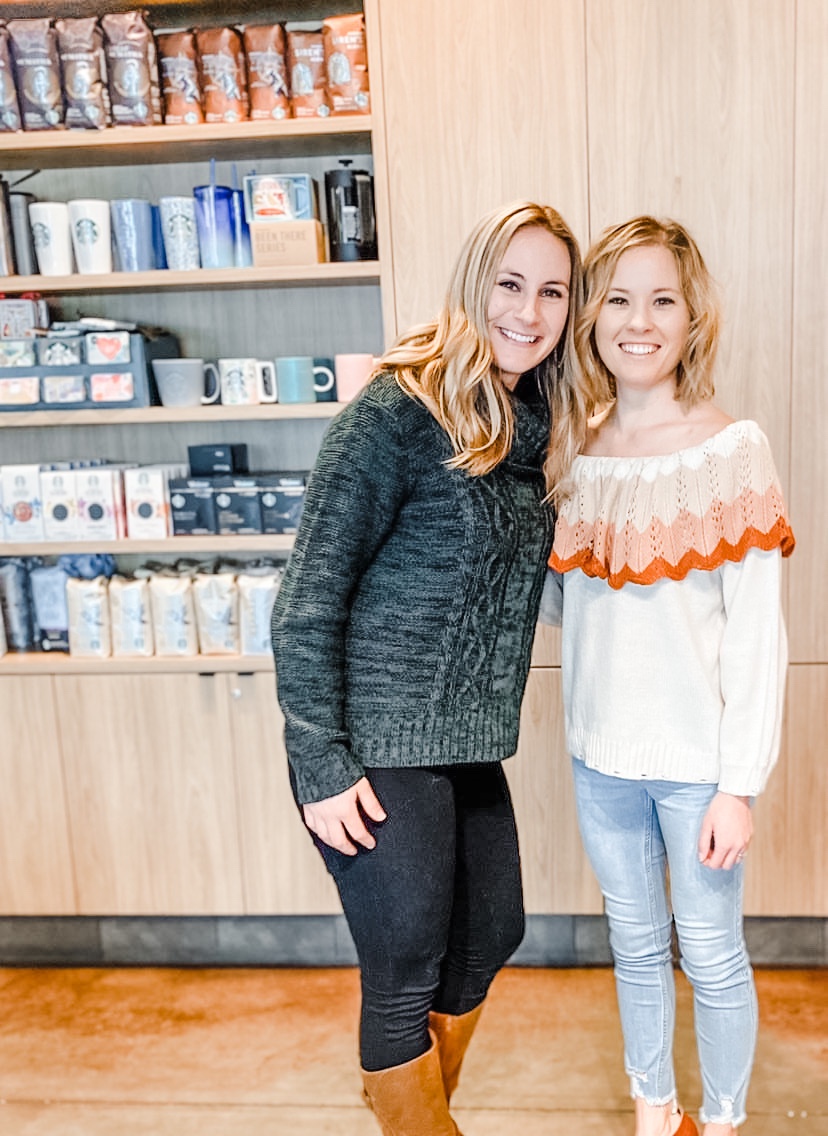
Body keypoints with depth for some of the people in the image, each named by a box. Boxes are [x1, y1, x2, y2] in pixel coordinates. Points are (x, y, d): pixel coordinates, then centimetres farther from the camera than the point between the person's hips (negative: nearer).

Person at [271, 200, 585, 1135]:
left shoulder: (535, 430, 7)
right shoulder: (398, 412, -16)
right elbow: (308, 600, -16)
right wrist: (320, 765, -17)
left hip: (468, 744, 9)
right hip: (378, 747, -8)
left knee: (489, 936, 22)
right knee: (405, 977, 5)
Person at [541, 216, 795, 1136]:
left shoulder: (731, 450, -12)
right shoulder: (574, 453, 0)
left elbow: (757, 631, -12)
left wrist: (740, 783, -13)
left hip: (698, 761, -4)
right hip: (602, 756, 4)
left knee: (711, 956, 15)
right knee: (635, 947, 21)